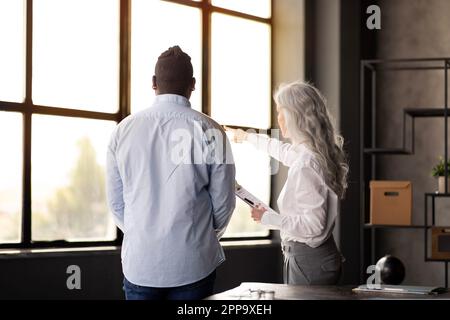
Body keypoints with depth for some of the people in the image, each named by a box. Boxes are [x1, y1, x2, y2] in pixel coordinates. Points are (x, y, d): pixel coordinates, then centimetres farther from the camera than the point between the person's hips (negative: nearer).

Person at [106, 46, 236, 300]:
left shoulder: (124, 129, -1)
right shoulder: (209, 131, -8)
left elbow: (115, 201, 5)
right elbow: (223, 202, -2)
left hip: (139, 263, 2)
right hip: (193, 265, -2)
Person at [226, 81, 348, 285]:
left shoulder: (305, 164, -22)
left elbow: (313, 224, -23)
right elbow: (284, 151, 29)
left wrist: (268, 218, -11)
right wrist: (248, 137, 45)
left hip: (309, 263, -9)